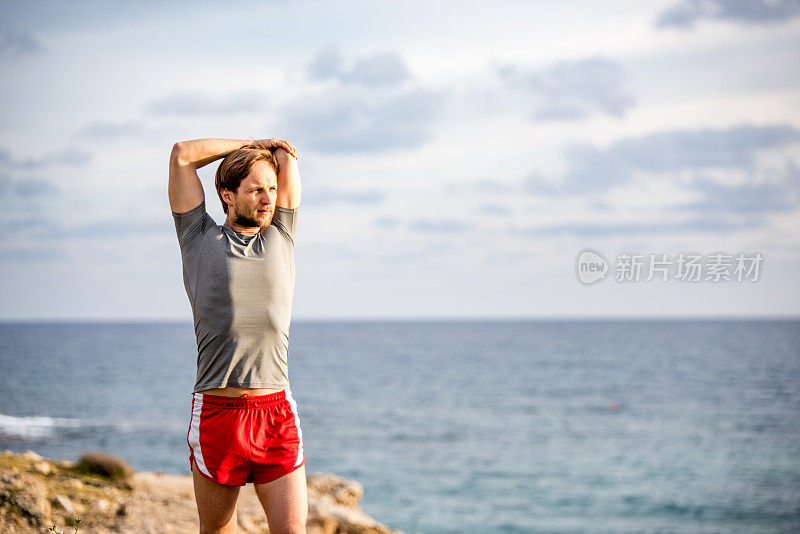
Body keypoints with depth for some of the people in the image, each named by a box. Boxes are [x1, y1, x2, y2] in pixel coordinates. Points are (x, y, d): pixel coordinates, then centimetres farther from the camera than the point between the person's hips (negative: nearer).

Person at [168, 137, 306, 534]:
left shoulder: (280, 236, 15)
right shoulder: (201, 240, 9)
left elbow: (286, 155, 17)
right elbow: (182, 154, 8)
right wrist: (250, 145, 16)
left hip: (277, 413, 2)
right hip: (216, 412, -2)